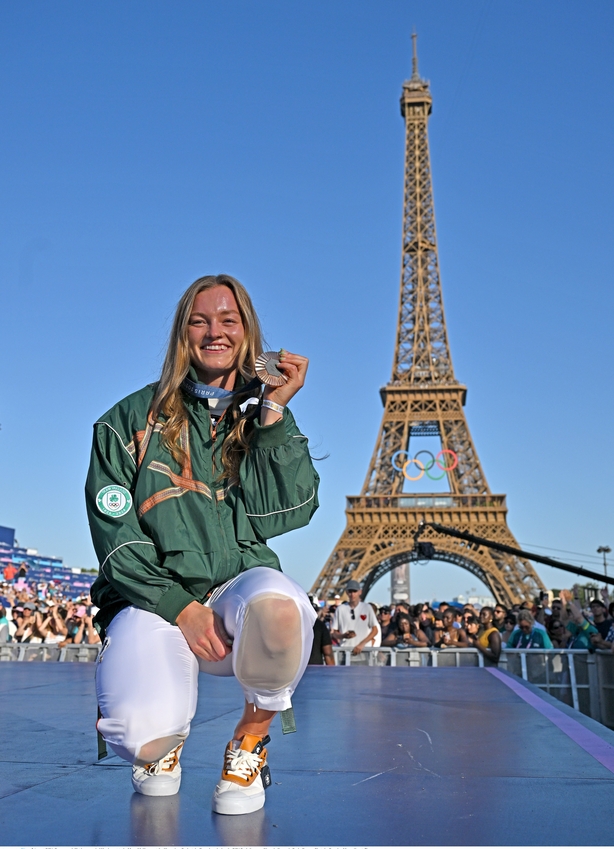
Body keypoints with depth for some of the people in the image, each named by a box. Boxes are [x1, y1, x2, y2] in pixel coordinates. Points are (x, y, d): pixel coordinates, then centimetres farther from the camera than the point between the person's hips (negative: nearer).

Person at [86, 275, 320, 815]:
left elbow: (287, 512, -4)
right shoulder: (133, 420, 8)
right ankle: (165, 744, 13)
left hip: (243, 583, 1)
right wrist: (180, 608, -14)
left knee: (277, 606, -37)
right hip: (153, 598, -1)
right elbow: (114, 531, -1)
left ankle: (252, 738, -4)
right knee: (143, 733, -30)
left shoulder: (267, 420, 13)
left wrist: (274, 411, -8)